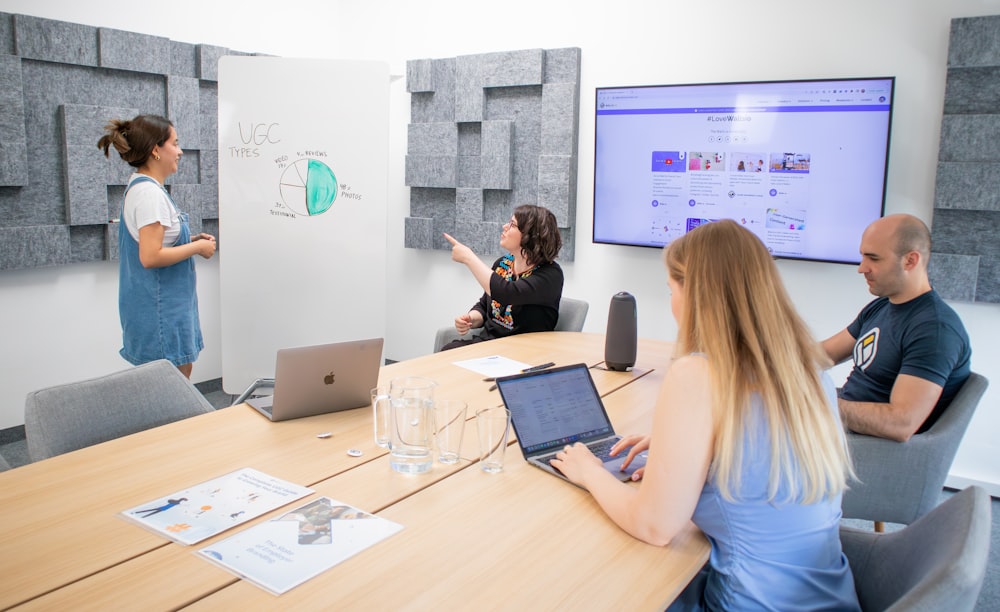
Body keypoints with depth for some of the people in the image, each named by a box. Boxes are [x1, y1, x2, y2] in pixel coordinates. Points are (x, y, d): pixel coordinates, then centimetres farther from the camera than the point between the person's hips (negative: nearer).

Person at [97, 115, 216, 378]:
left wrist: (191, 239, 8)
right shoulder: (149, 193, -19)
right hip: (160, 307, -10)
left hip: (167, 303, 10)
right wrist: (197, 248, -15)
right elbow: (150, 257, -25)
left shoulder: (141, 187, 12)